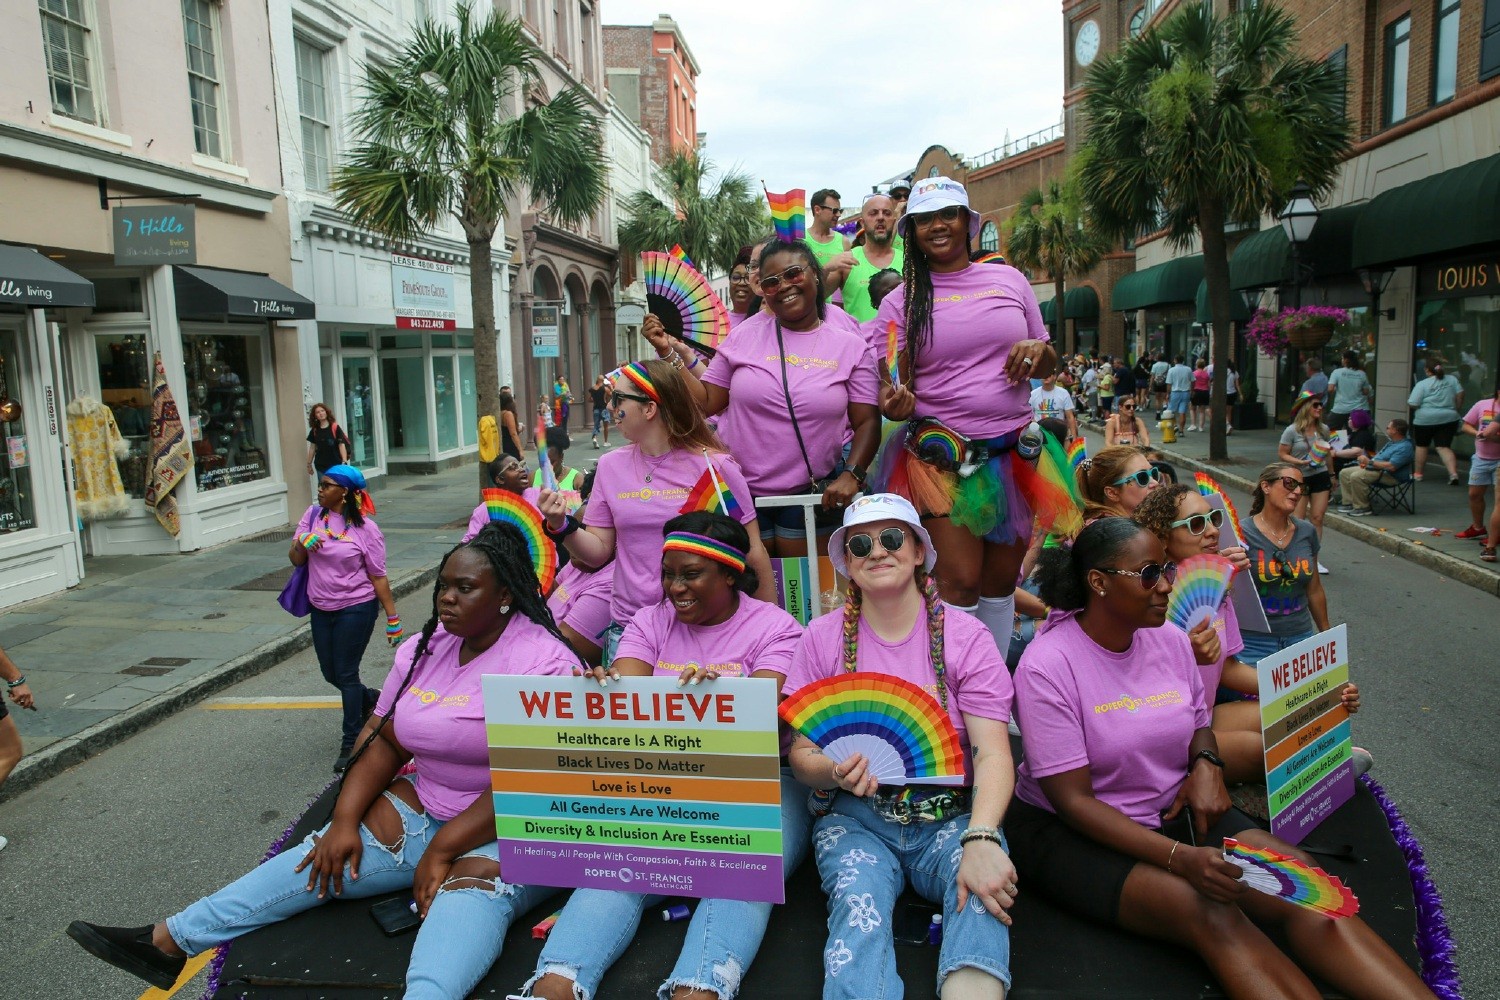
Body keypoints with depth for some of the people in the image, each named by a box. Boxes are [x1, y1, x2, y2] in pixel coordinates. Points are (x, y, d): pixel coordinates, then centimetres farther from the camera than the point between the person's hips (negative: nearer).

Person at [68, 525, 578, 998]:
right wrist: (344, 821, -4)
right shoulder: (425, 647, 6)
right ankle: (167, 940, -3)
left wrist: (441, 851, -18)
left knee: (472, 882, -36)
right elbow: (386, 742, 8)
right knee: (327, 857, -9)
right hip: (426, 808, 6)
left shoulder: (544, 662, -17)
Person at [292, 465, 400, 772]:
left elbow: (378, 576, -9)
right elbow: (295, 560, 5)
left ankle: (351, 743, 12)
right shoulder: (313, 515, 2)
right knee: (330, 673, 15)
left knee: (346, 674, -2)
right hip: (321, 609, 6)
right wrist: (302, 543, -18)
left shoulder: (365, 528, -12)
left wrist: (392, 618, -9)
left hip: (356, 608, -6)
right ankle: (371, 700, 44)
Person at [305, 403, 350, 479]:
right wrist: (309, 464, 14)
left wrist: (344, 462, -18)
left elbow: (341, 445, -9)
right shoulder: (314, 430, 5)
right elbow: (312, 447, 12)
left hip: (336, 465, -3)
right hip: (321, 466, 3)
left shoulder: (335, 427, -6)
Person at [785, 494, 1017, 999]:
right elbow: (800, 754, 5)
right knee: (859, 906, -31)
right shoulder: (823, 637, 4)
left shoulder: (965, 637, 0)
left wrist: (982, 840, -29)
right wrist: (833, 772, -21)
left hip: (951, 815, 0)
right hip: (856, 817, 1)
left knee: (982, 893, -32)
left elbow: (993, 754, -9)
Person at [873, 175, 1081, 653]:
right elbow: (898, 389, 2)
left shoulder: (1009, 279, 8)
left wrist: (1039, 351, -8)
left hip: (1014, 451, 3)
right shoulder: (901, 301, 1)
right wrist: (897, 403, -22)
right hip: (941, 456, -3)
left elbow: (1048, 367, 15)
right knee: (960, 582, -8)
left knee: (1002, 581, 11)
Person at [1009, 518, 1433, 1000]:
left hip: (1171, 810, 6)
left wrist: (1205, 763, -6)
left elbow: (1199, 725, 18)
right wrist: (1181, 858, -28)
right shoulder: (1047, 665, -19)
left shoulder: (1171, 640, 1)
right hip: (1071, 830, -6)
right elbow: (1073, 800, -19)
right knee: (1210, 914, -30)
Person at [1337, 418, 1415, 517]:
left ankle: (1362, 508, -21)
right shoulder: (1392, 442, 17)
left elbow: (1391, 466, -28)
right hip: (1376, 468, 11)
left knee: (1356, 476, -31)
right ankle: (1349, 503, 0)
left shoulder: (1404, 447, -18)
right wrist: (1366, 462, 10)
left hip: (1390, 476, -11)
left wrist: (1370, 462, -19)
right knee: (1344, 473, 4)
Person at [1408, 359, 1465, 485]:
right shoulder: (1452, 379, 6)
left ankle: (1418, 473, 21)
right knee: (1444, 447, 2)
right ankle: (1453, 473, -15)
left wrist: (1408, 400, 10)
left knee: (1421, 446, 13)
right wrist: (1457, 410, 16)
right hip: (1448, 419, 3)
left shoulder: (1422, 384, -8)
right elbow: (1460, 395, 4)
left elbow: (1413, 404, -11)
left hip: (1425, 420, -3)